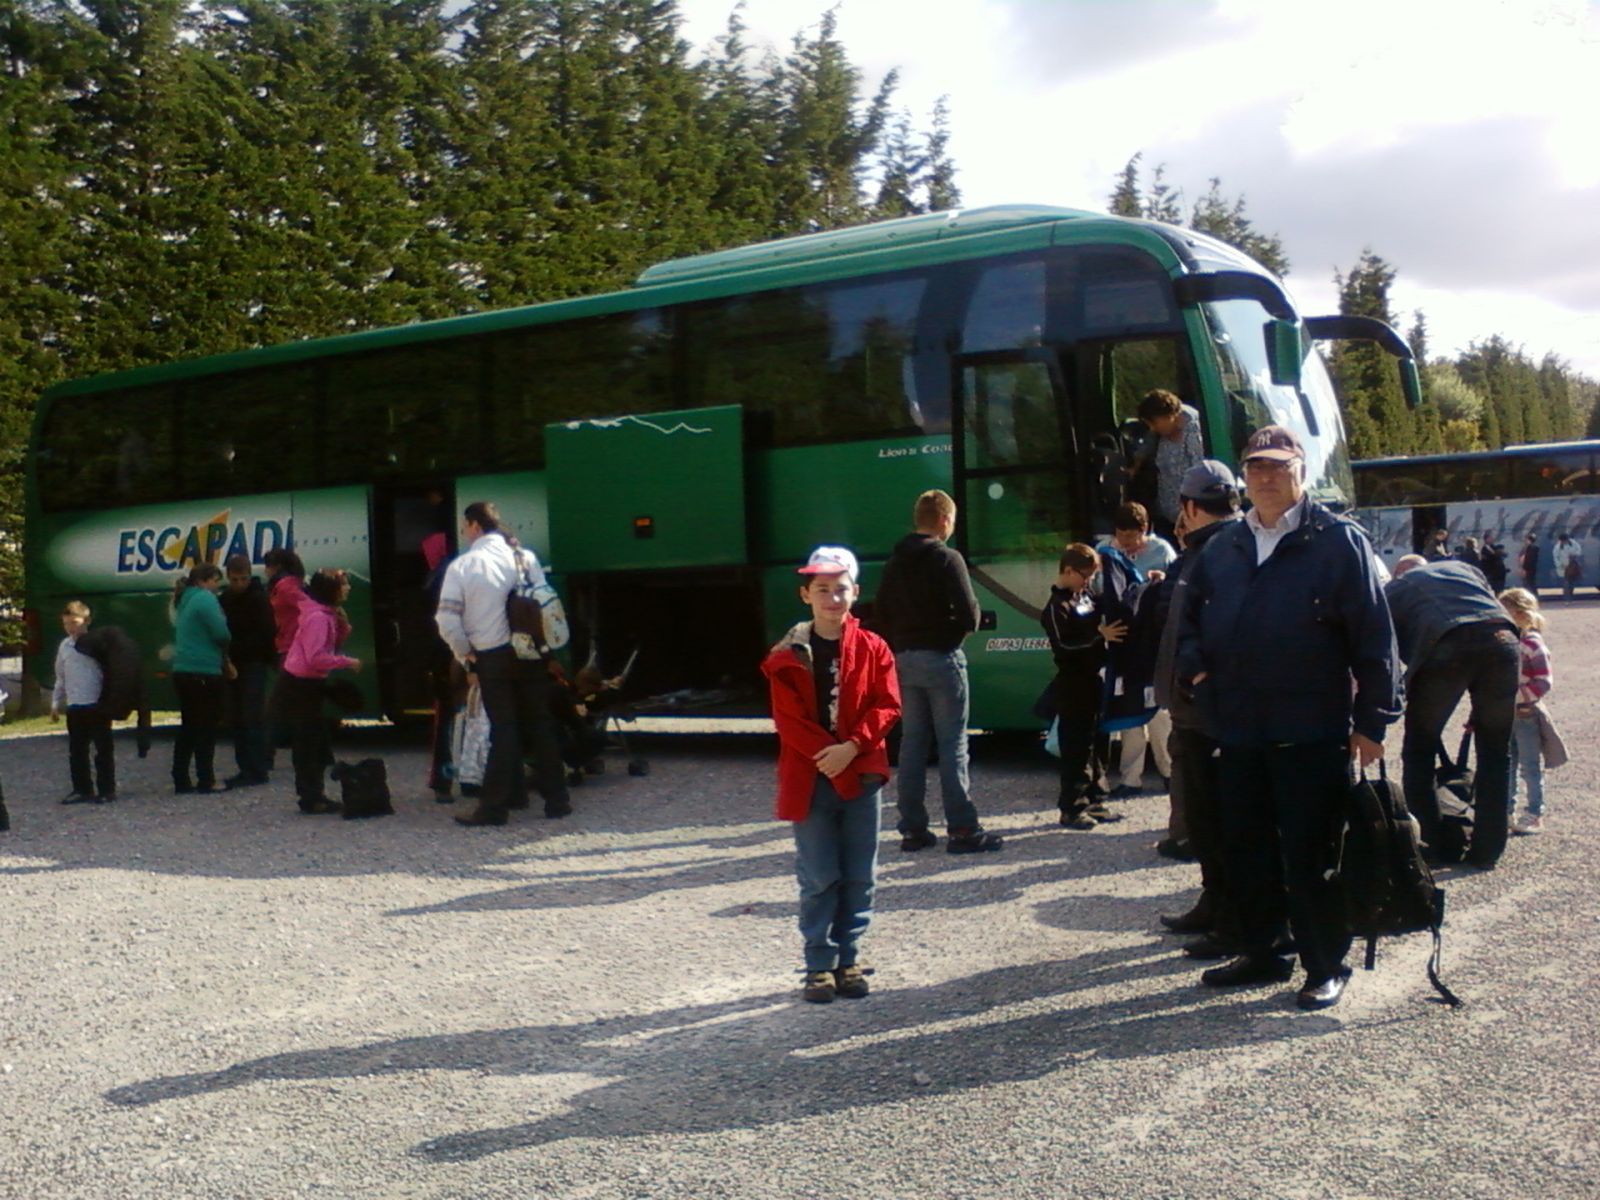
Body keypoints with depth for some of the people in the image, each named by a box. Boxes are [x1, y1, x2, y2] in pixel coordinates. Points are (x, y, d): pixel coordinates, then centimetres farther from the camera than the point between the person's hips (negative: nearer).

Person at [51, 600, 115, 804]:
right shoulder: (64, 646, 11)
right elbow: (61, 678, 19)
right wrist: (56, 703, 17)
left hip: (97, 705, -6)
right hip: (74, 707, 6)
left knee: (103, 749, 0)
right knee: (76, 751, 10)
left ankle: (107, 790, 5)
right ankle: (82, 789, 18)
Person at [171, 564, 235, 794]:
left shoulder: (186, 600, 18)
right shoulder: (205, 599, -11)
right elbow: (221, 633, -18)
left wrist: (224, 662, 11)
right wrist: (225, 658, 5)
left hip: (184, 671, 9)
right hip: (203, 672, -9)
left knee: (188, 727, 13)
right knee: (206, 728, -3)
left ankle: (181, 781, 15)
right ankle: (206, 781, 0)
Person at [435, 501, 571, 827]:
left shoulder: (461, 567, -5)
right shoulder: (525, 557, 3)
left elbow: (447, 620, -10)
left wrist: (465, 654, 4)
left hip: (491, 657, -2)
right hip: (530, 653, 2)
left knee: (503, 729, 4)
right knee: (541, 725, 9)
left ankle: (494, 805, 3)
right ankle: (556, 799, 12)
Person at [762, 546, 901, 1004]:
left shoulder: (872, 649, 3)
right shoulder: (788, 655, -1)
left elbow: (887, 706, -3)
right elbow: (788, 717, -5)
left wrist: (851, 748, -15)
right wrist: (826, 755, -15)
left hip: (863, 776, 2)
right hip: (810, 779, -1)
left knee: (859, 877, 8)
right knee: (819, 879, 3)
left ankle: (849, 959, 20)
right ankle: (820, 965, 12)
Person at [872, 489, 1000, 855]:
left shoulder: (894, 563, 10)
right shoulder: (947, 559, -10)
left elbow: (880, 616, 10)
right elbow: (969, 615, -16)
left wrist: (898, 648, 12)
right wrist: (951, 633, 3)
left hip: (904, 660, 6)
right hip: (941, 659, -6)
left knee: (912, 743, 10)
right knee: (952, 745, -3)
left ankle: (913, 828, 12)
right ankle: (962, 830, -2)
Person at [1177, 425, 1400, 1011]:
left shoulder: (1339, 542, -4)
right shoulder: (1222, 549, 11)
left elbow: (1374, 638, -6)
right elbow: (1188, 619, 24)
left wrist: (1370, 721, -9)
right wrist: (1195, 668, 5)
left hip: (1312, 736, -5)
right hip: (1237, 732, 5)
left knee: (1309, 857, 1)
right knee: (1246, 848, 14)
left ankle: (1327, 966, 15)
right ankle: (1259, 951, 28)